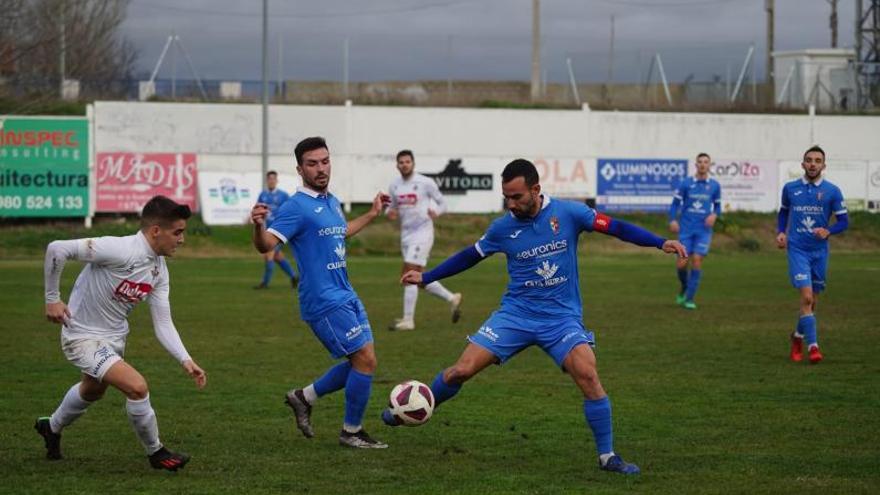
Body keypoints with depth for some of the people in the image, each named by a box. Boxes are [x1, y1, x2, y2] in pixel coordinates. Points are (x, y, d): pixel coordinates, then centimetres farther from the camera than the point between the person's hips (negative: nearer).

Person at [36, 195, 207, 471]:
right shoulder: (120, 250, -30)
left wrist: (185, 360, -13)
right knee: (137, 387, -22)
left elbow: (163, 324, 0)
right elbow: (57, 249, -30)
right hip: (83, 337, -9)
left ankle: (51, 428, 60)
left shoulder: (159, 271, -4)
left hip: (114, 338, 9)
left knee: (92, 391, 32)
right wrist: (52, 299, -23)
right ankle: (155, 453, 0)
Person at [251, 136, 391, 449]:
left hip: (345, 296, 9)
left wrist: (372, 214, 38)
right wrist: (258, 226, -43)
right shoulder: (297, 206, -14)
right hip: (325, 302, -9)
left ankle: (304, 398, 23)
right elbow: (266, 245, -22)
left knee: (359, 362, 11)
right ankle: (351, 432, 5)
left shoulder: (332, 202, 13)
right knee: (366, 360, -9)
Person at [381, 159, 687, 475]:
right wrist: (425, 277, 17)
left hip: (562, 316, -2)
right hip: (516, 314, 2)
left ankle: (607, 455, -9)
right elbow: (470, 256, 15)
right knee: (461, 370, -8)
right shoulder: (503, 228, 0)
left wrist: (661, 243, -13)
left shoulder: (568, 213, -7)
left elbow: (615, 227, -4)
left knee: (587, 375, -24)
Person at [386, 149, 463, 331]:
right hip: (406, 235, 7)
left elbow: (442, 203, 0)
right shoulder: (394, 186, 8)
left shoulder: (425, 183, -8)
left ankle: (408, 320, -10)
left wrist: (436, 212, -21)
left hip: (422, 233, -7)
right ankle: (452, 298, 29)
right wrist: (390, 213, -6)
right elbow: (392, 207, 18)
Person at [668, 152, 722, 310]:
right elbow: (675, 203, 3)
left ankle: (689, 299, -3)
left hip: (703, 230, 0)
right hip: (686, 230, 0)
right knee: (681, 263, -6)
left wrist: (714, 215, -8)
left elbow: (717, 206, 15)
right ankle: (684, 287, 26)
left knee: (697, 260, -11)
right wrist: (673, 220, -13)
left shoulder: (714, 185, 5)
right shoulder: (686, 183, 1)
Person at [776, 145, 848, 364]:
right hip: (797, 250, -1)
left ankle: (798, 336, 36)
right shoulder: (790, 188, 3)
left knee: (812, 300, 11)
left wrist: (828, 231, -18)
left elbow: (843, 221, 1)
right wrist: (781, 232, 4)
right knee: (807, 297, -16)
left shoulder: (832, 191, -1)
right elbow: (784, 211, 20)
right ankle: (813, 346, -17)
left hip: (820, 251, 1)